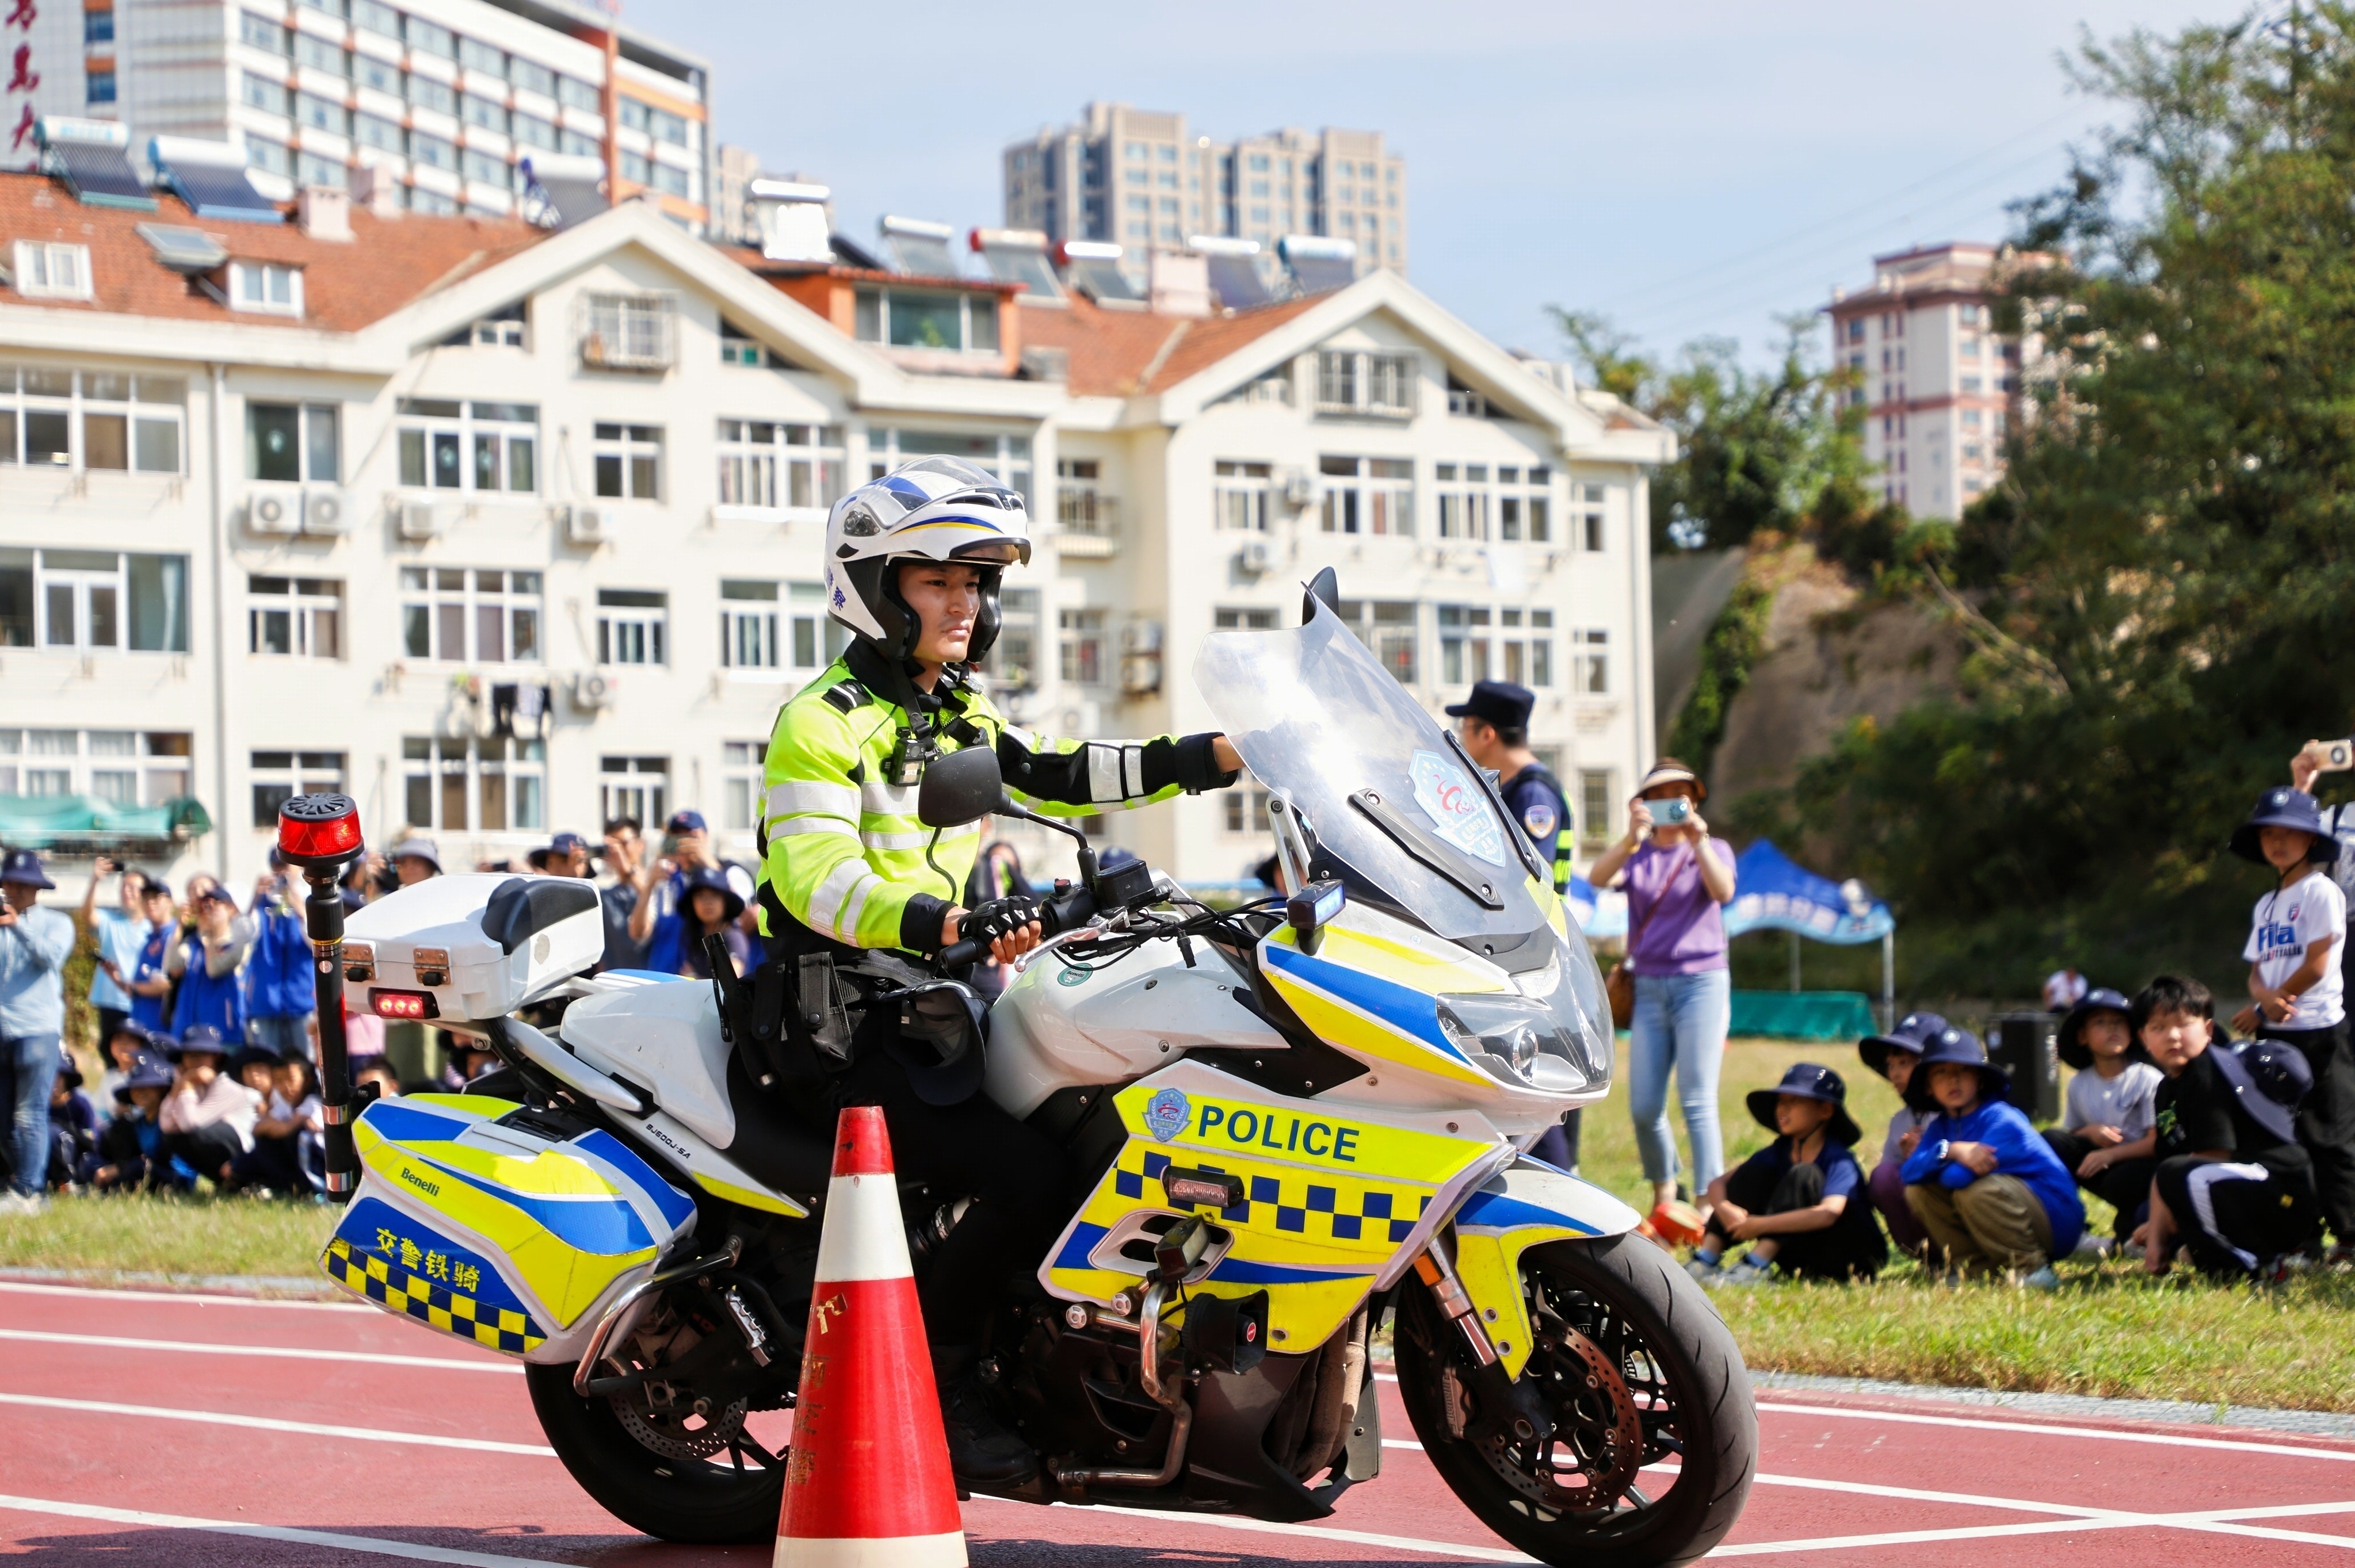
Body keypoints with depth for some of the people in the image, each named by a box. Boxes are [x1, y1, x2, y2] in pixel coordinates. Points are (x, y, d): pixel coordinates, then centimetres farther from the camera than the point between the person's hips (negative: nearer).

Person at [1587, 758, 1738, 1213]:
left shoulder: (1712, 851, 8)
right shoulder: (1637, 855, 11)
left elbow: (1723, 890, -14)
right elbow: (1599, 878, -11)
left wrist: (1699, 841, -27)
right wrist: (1631, 839, -27)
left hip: (1701, 983, -2)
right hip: (1649, 986, 3)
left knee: (1698, 1102, -11)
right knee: (1643, 1108, 0)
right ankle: (1663, 1189, 23)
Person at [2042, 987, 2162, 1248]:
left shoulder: (2147, 1080, -10)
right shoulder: (2079, 1084, 5)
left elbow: (2159, 1141, -15)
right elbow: (2070, 1135, 11)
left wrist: (2111, 1154, -25)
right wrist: (2089, 1131, -13)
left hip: (2140, 1161, -5)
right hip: (2103, 1160, 5)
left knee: (2121, 1181, -37)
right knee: (2050, 1140, -15)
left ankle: (2129, 1229, -1)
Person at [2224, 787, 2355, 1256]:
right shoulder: (2265, 906, 17)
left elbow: (2316, 965, -13)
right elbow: (2257, 971, 11)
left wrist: (2261, 1009, -9)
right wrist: (2267, 996, -14)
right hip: (2274, 1036, 8)